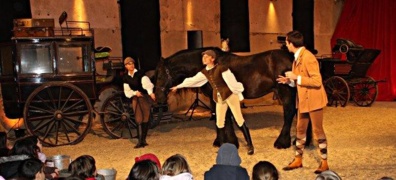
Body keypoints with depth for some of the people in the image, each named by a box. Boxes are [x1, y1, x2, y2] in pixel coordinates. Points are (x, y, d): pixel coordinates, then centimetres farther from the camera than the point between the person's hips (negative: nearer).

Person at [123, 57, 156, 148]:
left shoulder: (140, 74, -7)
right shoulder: (126, 78, 7)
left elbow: (147, 84, -22)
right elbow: (127, 91, 5)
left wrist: (151, 92, -41)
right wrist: (135, 93, -15)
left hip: (145, 97, -3)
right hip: (135, 99, 3)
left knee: (145, 119, -1)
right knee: (139, 120, -2)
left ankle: (143, 140, 9)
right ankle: (140, 141, -2)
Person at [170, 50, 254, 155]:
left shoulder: (221, 68, -15)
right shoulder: (205, 72, 5)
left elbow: (232, 82, -14)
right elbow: (193, 80, 13)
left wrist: (239, 95, -13)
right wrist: (178, 86, 18)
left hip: (230, 95, -7)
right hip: (219, 99, 7)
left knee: (239, 120, -4)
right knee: (219, 123, 6)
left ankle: (250, 145, 2)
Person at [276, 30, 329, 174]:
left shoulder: (308, 57, -21)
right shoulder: (297, 58, 9)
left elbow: (317, 81, -25)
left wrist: (296, 77, -23)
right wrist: (289, 81, 2)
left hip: (314, 99, -9)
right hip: (303, 100, 9)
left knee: (317, 130, 1)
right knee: (300, 130, 15)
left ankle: (324, 163, 14)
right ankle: (298, 160, 27)